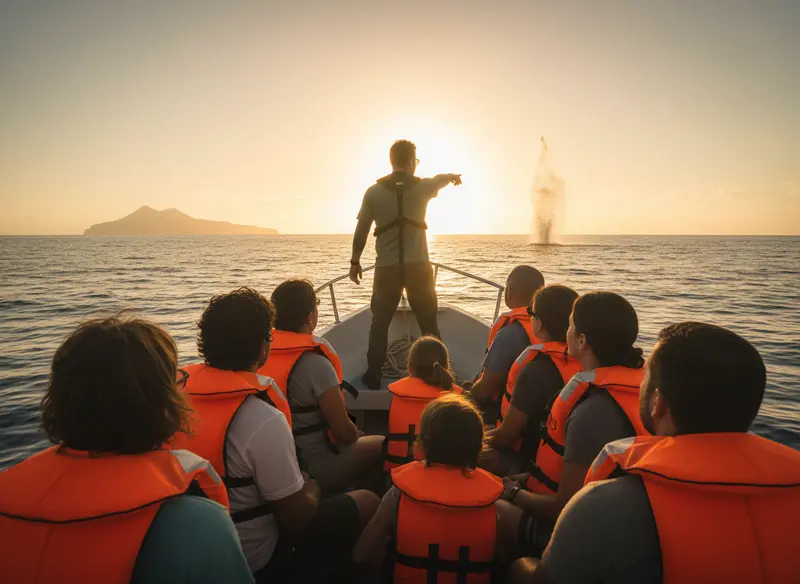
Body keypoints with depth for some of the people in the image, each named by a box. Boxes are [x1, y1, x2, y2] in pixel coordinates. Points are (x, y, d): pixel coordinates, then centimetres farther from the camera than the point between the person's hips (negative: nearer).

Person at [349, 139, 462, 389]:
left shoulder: (374, 191, -1)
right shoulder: (422, 186, 2)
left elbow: (361, 230, 2)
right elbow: (441, 179, 25)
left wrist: (355, 261, 13)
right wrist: (454, 176, 48)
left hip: (386, 267, 0)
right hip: (418, 266, 0)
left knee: (380, 323, 11)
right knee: (428, 323, 11)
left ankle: (373, 376, 12)